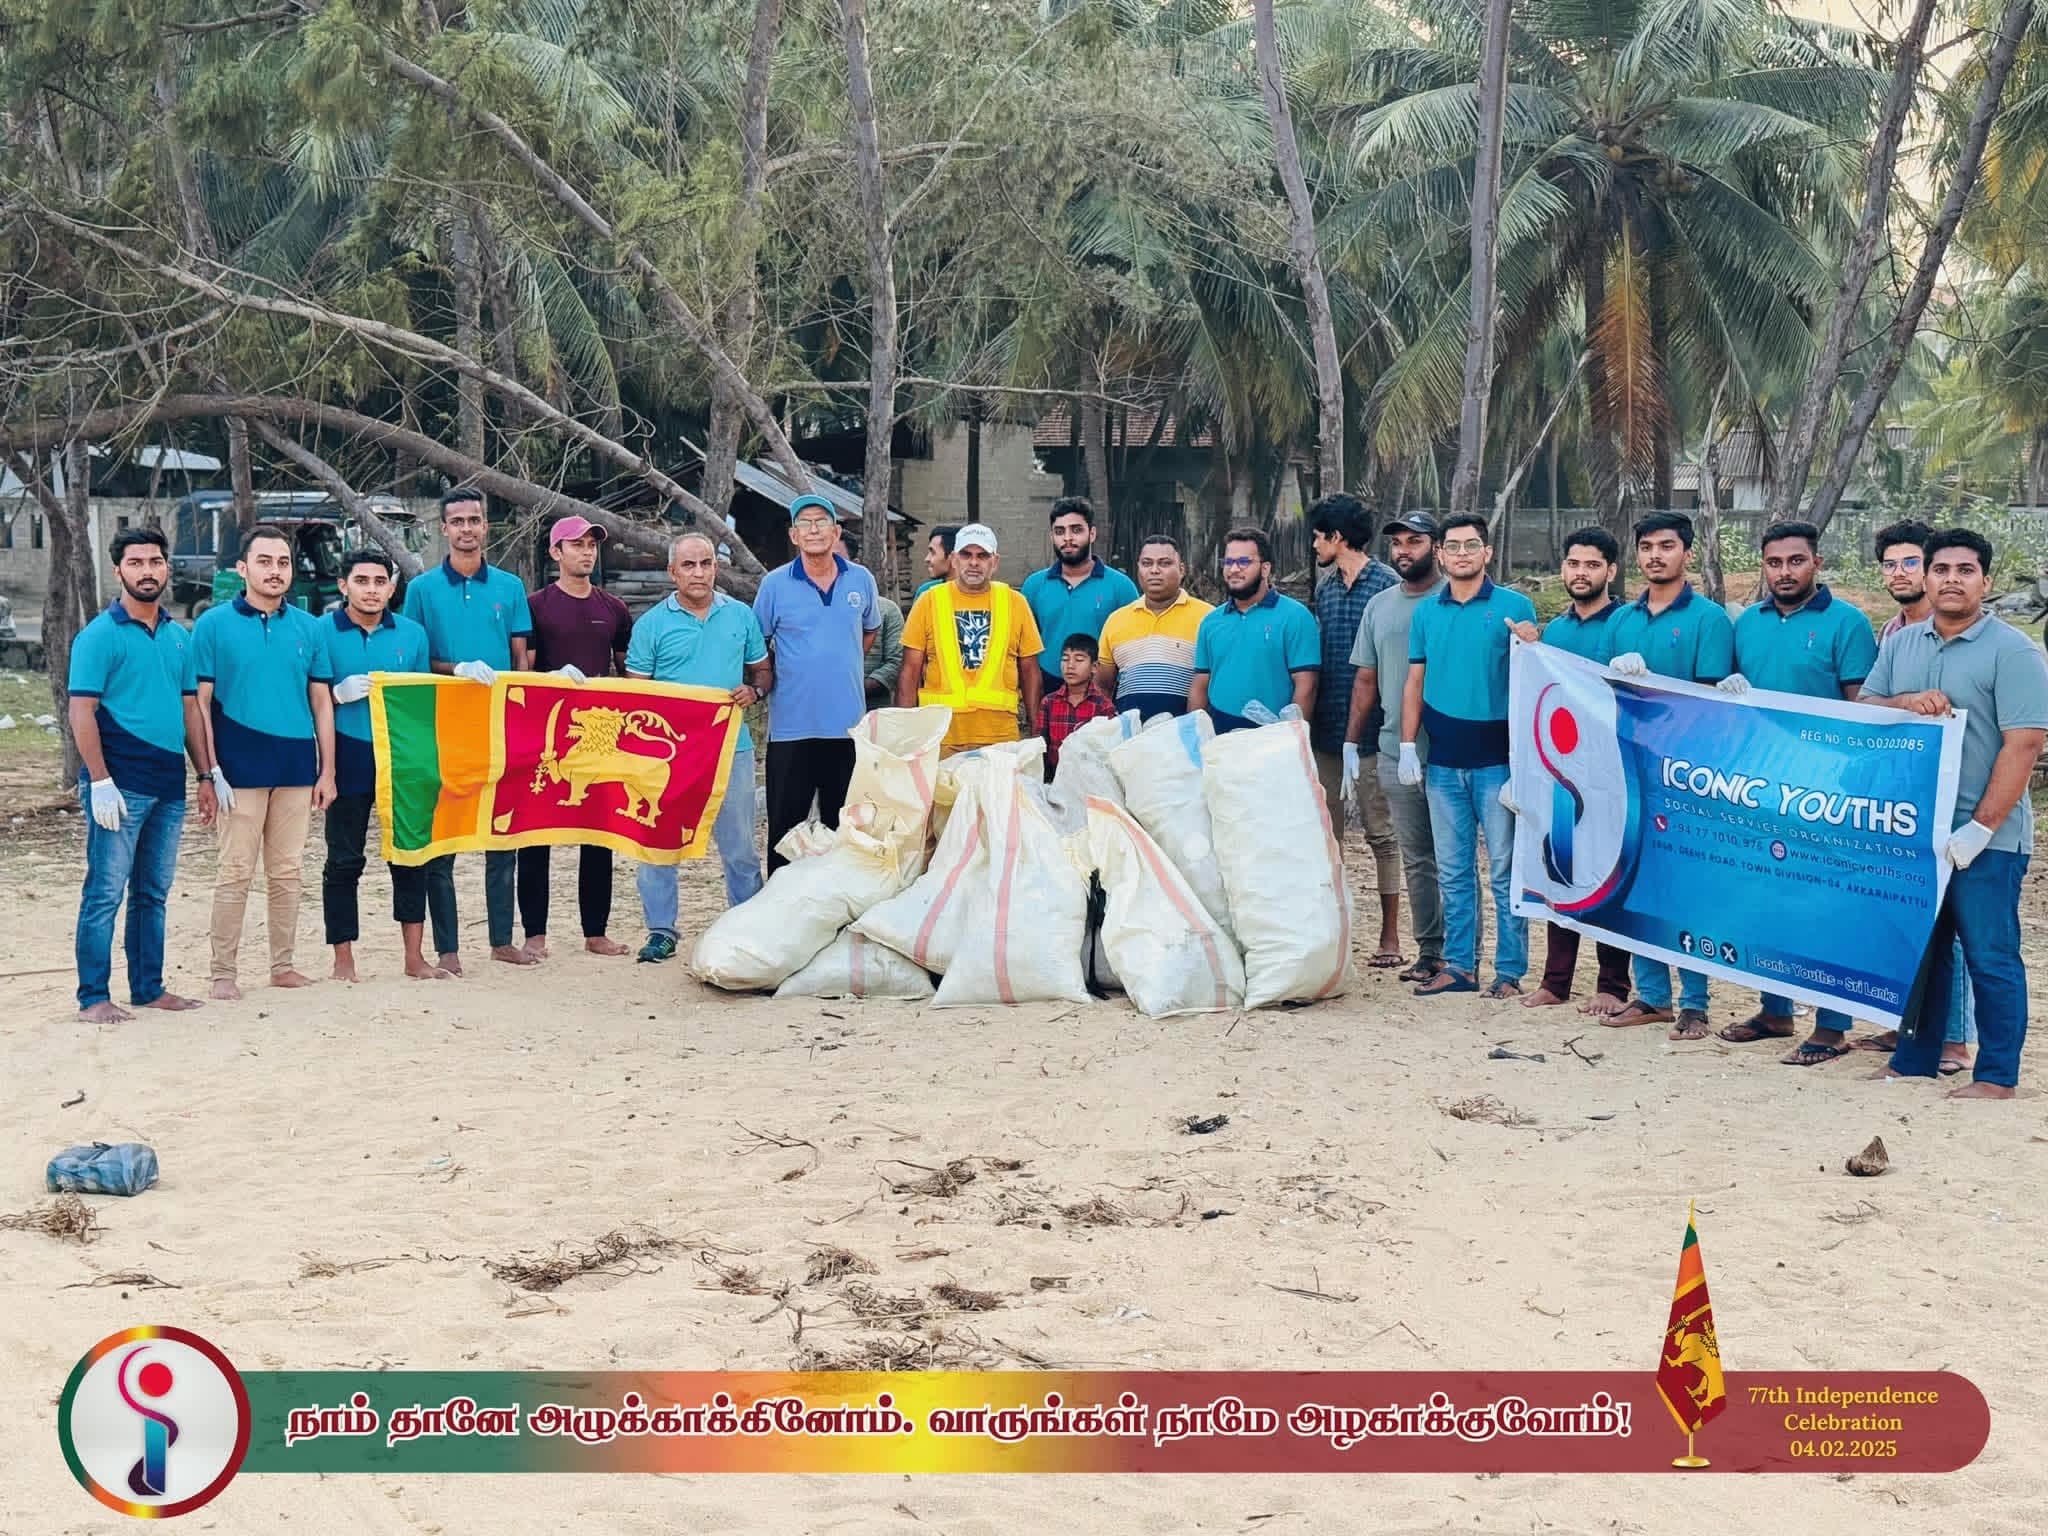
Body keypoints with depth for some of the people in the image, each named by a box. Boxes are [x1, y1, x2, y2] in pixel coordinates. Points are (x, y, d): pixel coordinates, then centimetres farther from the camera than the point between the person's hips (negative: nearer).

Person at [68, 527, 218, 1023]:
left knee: (153, 893, 12)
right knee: (106, 893, -4)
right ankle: (94, 998, 1)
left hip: (168, 785, 6)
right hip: (121, 784, -6)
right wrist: (100, 782, -17)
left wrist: (207, 775, 13)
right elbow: (81, 712, -10)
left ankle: (148, 989, 20)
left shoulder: (179, 636, 13)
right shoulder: (100, 635, -6)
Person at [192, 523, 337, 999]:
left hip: (297, 766, 4)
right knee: (235, 872, -1)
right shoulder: (214, 624, -1)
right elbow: (200, 702, -3)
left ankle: (283, 964, 19)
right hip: (241, 766, -3)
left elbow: (321, 702, 12)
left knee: (287, 871, 10)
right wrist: (210, 770, -9)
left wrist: (327, 770, 7)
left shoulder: (309, 627, 9)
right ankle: (223, 971, 5)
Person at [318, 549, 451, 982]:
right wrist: (339, 694, -17)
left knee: (411, 856, 5)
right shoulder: (323, 632, -1)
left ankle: (415, 955, 14)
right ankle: (343, 959, 12)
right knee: (344, 861, 3)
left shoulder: (412, 633, 9)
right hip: (349, 762, -3)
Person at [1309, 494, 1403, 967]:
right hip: (1327, 729, 7)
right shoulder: (1325, 587, 14)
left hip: (1369, 729, -7)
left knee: (1380, 830, 0)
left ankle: (1390, 934, 7)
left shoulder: (1386, 585, -7)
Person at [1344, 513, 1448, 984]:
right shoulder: (1379, 606, 12)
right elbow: (1365, 679, 17)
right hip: (1394, 753, 5)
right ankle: (1429, 951, 17)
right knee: (1416, 858, 10)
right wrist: (1351, 744, 13)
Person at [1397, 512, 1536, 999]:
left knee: (1504, 870, -1)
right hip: (1443, 759, 4)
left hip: (1496, 758, -4)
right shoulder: (1427, 612, 9)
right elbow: (1415, 682, 13)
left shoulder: (1514, 607, -3)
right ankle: (1459, 965, 16)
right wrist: (1408, 745, 4)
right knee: (1453, 870, 9)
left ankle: (1510, 971, 4)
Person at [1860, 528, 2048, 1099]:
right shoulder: (1900, 645, 11)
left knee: (1989, 956, -1)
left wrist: (1980, 828, -19)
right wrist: (1907, 703, -14)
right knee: (1920, 950, 13)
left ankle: (1996, 1076, 7)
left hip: (1986, 836, -6)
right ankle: (1914, 1062, 23)